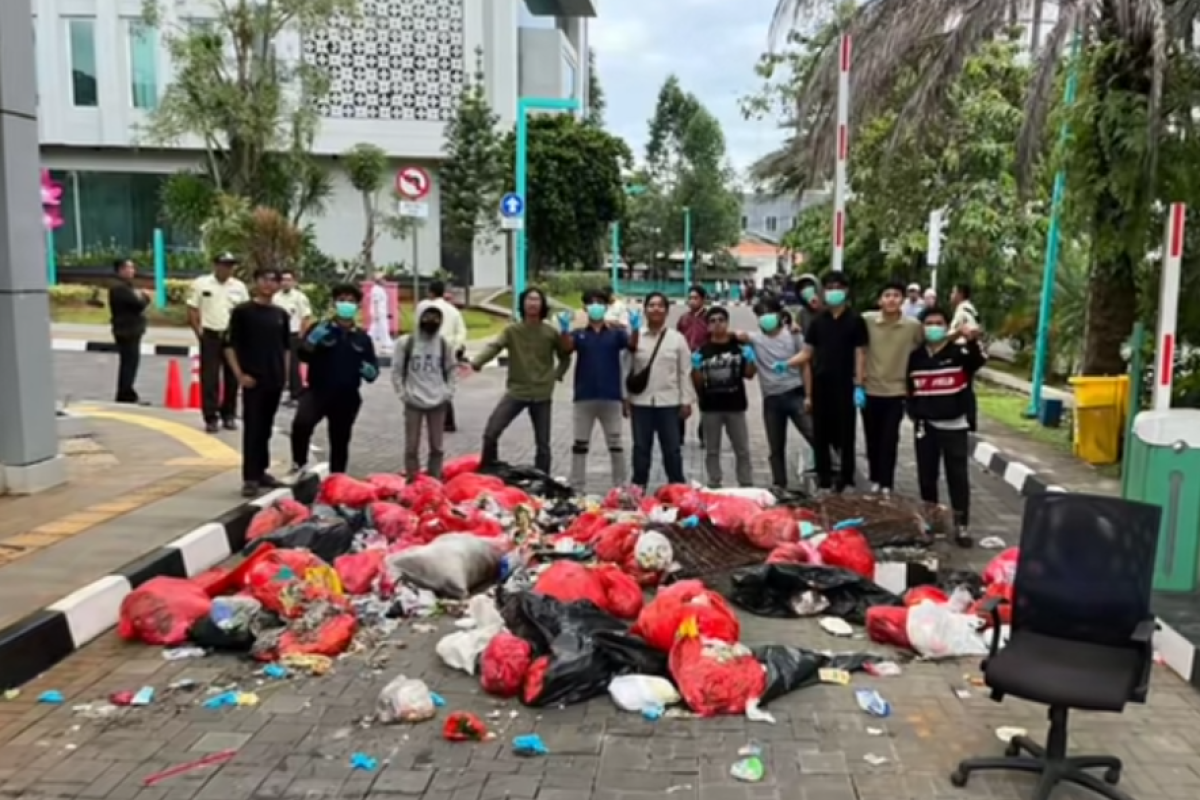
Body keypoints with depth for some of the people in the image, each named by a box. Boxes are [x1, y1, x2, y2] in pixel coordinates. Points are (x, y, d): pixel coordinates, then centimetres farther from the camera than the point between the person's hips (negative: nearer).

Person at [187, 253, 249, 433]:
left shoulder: (239, 287, 6)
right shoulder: (201, 284, -1)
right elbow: (192, 310, 0)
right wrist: (199, 331, -6)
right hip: (210, 335, -3)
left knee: (232, 378, 7)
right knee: (209, 379, -3)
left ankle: (229, 416, 18)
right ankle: (211, 418, 1)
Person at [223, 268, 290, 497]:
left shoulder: (281, 314, 11)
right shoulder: (242, 311, -4)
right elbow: (229, 345, -5)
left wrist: (285, 374, 11)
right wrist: (240, 375, -12)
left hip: (275, 381, 5)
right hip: (253, 380, -5)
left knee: (266, 428, 13)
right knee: (252, 428, -5)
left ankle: (261, 471, 22)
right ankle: (250, 477, -2)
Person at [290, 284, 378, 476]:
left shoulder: (363, 337, 10)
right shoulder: (320, 329, 1)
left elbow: (373, 368, 16)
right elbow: (302, 355, -9)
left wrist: (370, 372, -8)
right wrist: (312, 340, -27)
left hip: (347, 398, 3)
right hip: (317, 392, -3)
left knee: (340, 443, 12)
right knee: (301, 423, -29)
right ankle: (299, 464, -7)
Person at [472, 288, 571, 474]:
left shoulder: (551, 333, -1)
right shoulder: (512, 330, -3)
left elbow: (565, 357, 14)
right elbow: (494, 347, -21)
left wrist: (556, 376, 2)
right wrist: (477, 362, -38)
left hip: (542, 395, 1)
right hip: (516, 391, 0)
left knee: (542, 444, 7)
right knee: (490, 433, -10)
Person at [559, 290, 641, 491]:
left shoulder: (616, 332, 5)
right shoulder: (579, 333, 5)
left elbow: (632, 345, -13)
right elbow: (567, 347, -15)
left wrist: (635, 328, -34)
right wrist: (564, 329, -36)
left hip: (610, 397, 0)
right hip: (584, 397, 0)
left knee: (615, 443, 7)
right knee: (580, 444, 7)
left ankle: (621, 487, 17)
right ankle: (577, 489, 15)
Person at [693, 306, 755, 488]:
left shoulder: (739, 346, 0)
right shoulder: (702, 350, -2)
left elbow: (749, 375, 4)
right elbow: (697, 382, 0)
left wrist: (749, 360, -13)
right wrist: (696, 367, -18)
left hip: (735, 405, 0)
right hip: (710, 407, 0)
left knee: (743, 450, 8)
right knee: (712, 451, 9)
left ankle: (747, 486, 17)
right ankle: (714, 486, 19)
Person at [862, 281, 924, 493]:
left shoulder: (914, 326, -9)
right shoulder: (867, 320, -10)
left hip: (897, 391, -1)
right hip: (869, 389, 1)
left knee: (889, 441, 1)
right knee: (872, 439, 12)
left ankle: (886, 483, 11)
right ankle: (875, 478, 29)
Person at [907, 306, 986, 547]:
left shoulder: (959, 352, -4)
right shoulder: (916, 356, 8)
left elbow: (978, 361, -27)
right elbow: (909, 388, 15)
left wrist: (971, 341, -47)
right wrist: (915, 414, 3)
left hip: (954, 425, -3)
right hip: (925, 425, 3)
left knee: (958, 476, -1)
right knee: (926, 475, 10)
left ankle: (962, 526, 4)